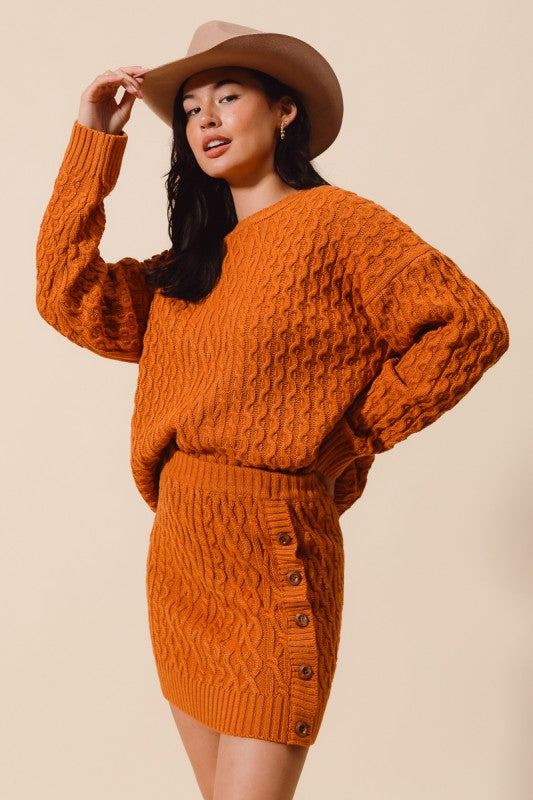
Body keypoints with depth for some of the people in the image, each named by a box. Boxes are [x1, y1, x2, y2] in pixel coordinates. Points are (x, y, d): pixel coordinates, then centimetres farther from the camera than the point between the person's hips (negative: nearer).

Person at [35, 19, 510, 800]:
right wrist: (95, 139, 7)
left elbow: (472, 326, -11)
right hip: (177, 551, 7)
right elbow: (69, 297, 5)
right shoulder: (192, 260, 15)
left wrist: (355, 437, -7)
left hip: (270, 548, -7)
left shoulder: (333, 221, -5)